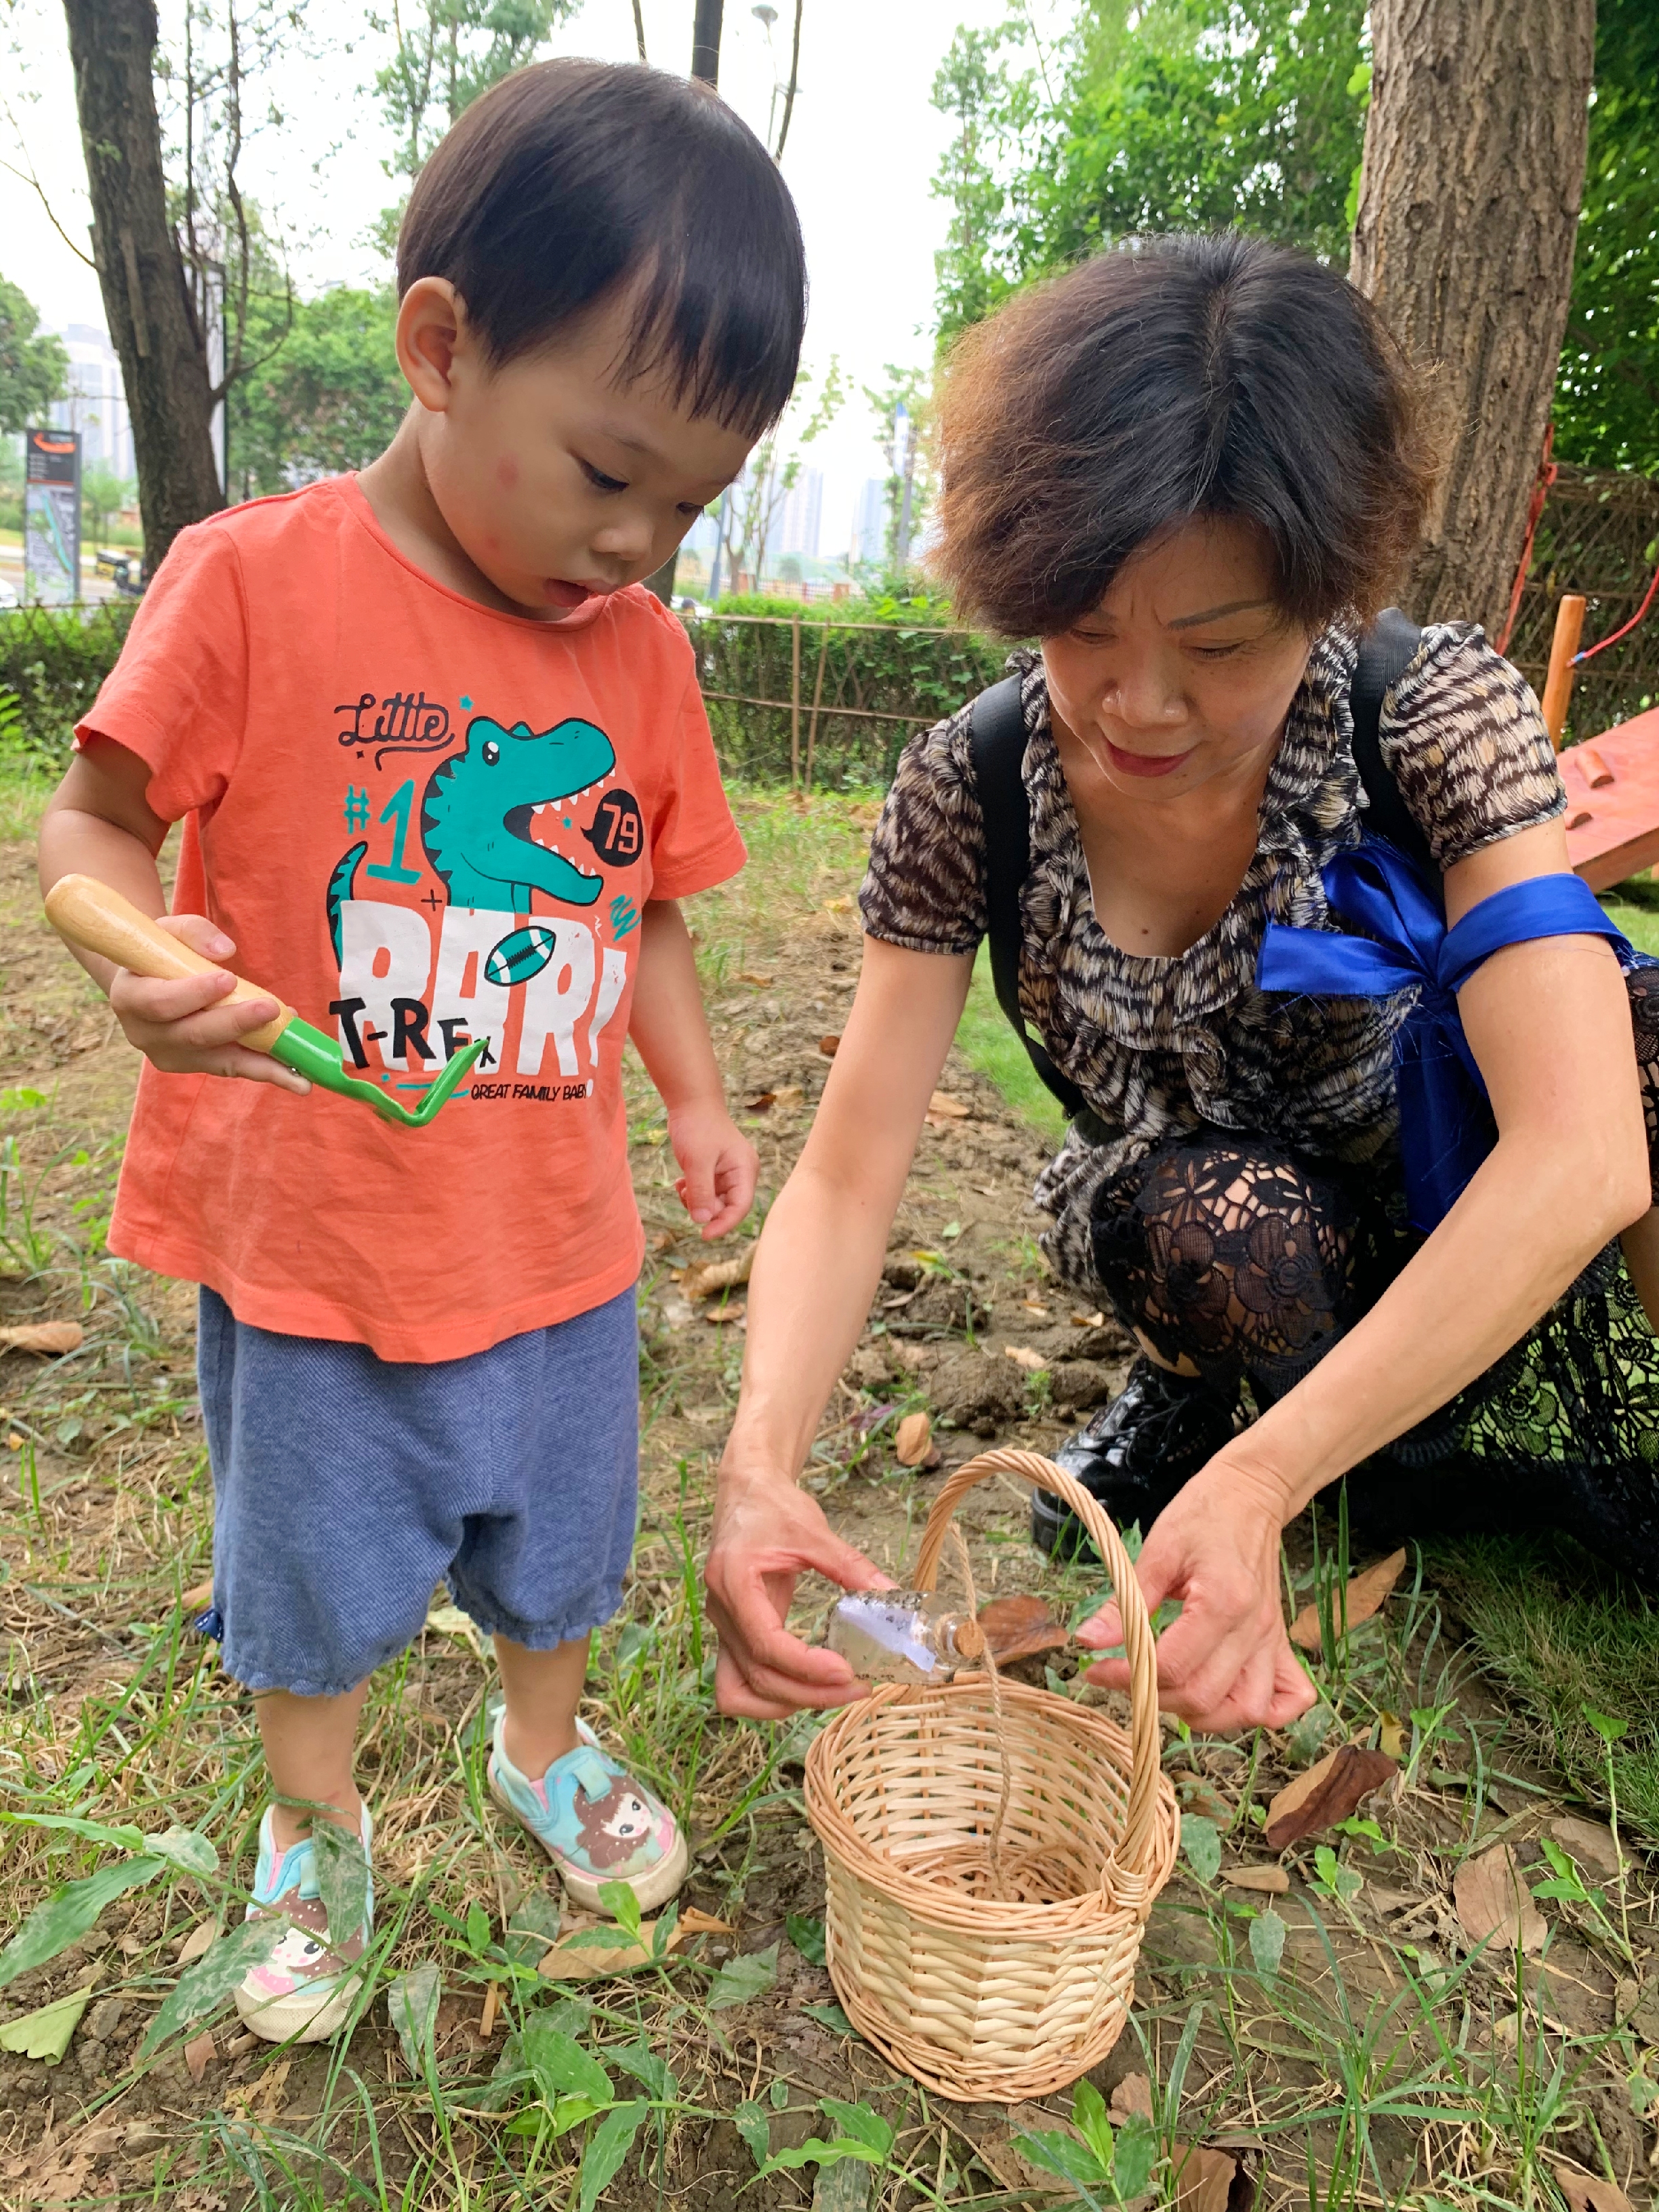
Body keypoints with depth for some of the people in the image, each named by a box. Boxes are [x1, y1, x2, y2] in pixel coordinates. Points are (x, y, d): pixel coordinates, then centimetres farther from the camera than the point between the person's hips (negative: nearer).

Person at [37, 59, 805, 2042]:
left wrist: (697, 1101, 0)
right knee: (314, 1578, 19)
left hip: (557, 1240, 4)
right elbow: (90, 817, -7)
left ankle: (546, 1748, 53)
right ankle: (313, 1826, 47)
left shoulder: (644, 649, 0)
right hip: (306, 1232, -3)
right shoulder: (258, 579, -13)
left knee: (552, 1545, 23)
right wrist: (134, 949, -28)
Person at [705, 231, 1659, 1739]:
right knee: (1227, 1225, -36)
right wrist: (760, 1464, -41)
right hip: (1205, 1245, 1)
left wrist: (1260, 1482, -47)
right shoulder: (965, 794, -21)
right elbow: (845, 1180, -23)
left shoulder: (1440, 713, -25)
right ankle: (1187, 1394, 1)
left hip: (1469, 1239, 0)